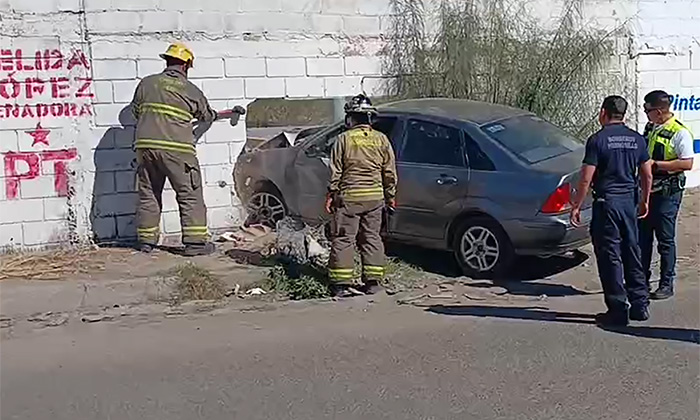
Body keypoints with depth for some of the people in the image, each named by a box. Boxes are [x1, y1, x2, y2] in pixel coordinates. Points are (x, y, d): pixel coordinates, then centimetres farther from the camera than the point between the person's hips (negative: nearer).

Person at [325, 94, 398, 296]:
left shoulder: (344, 139, -6)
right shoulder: (381, 140, 3)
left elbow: (335, 171, -4)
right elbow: (389, 172, 7)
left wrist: (331, 194, 4)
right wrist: (390, 195, 16)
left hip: (348, 197, -3)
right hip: (375, 197, 3)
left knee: (343, 239, 3)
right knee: (372, 238, 12)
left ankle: (342, 283, 3)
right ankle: (373, 281, 13)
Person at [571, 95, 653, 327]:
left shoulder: (598, 140, -10)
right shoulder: (637, 139, 7)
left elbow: (586, 179, -13)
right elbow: (647, 175, 11)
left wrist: (576, 206, -5)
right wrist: (645, 201, 23)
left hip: (607, 202, -6)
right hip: (629, 201, 6)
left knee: (610, 257, 0)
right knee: (632, 253, 15)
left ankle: (618, 310, 3)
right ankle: (640, 305, 21)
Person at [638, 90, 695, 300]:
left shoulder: (680, 133, -14)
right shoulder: (650, 128, 9)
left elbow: (687, 163, -20)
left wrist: (656, 164, -21)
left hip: (668, 191, -7)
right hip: (647, 188, 7)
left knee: (665, 239, 1)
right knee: (642, 236, 11)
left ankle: (667, 284, 12)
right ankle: (642, 279, 23)